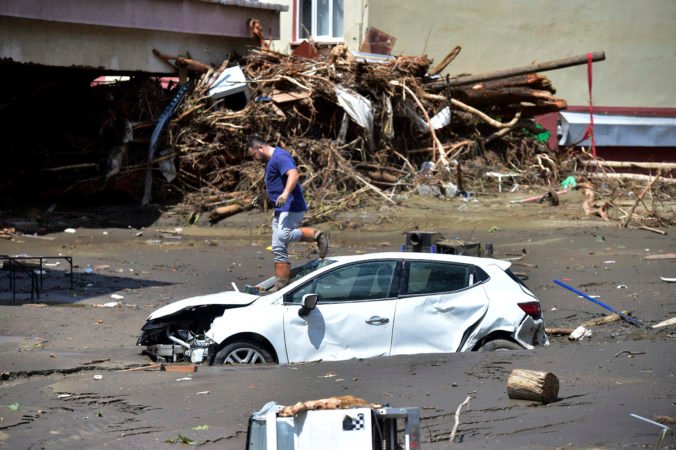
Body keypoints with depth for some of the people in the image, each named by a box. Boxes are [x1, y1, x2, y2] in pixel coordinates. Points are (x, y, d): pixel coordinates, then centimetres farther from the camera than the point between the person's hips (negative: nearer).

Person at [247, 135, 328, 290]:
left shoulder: (280, 156, -13)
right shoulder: (270, 161, 21)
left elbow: (293, 174, -29)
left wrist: (285, 193, -42)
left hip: (291, 207, -11)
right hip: (281, 210, 11)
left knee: (283, 235, -32)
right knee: (278, 249, 7)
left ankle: (316, 235, -16)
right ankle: (281, 287, 7)